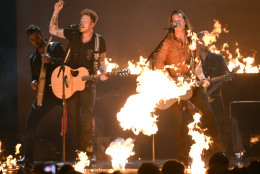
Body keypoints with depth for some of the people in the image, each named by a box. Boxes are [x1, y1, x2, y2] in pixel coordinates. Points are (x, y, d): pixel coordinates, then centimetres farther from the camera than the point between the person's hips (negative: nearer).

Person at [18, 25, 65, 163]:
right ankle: (28, 156, 10)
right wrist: (33, 84, -2)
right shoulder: (33, 58, 17)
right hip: (45, 93, 4)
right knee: (31, 122, -1)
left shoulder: (56, 47, 4)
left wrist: (51, 60, -23)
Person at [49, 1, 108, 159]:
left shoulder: (99, 41, -1)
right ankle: (80, 146, 15)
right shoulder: (73, 34, 4)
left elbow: (101, 61, 10)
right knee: (74, 115, 4)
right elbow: (53, 30, 11)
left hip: (88, 82, -3)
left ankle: (88, 147, -14)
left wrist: (103, 72, -10)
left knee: (87, 113, -17)